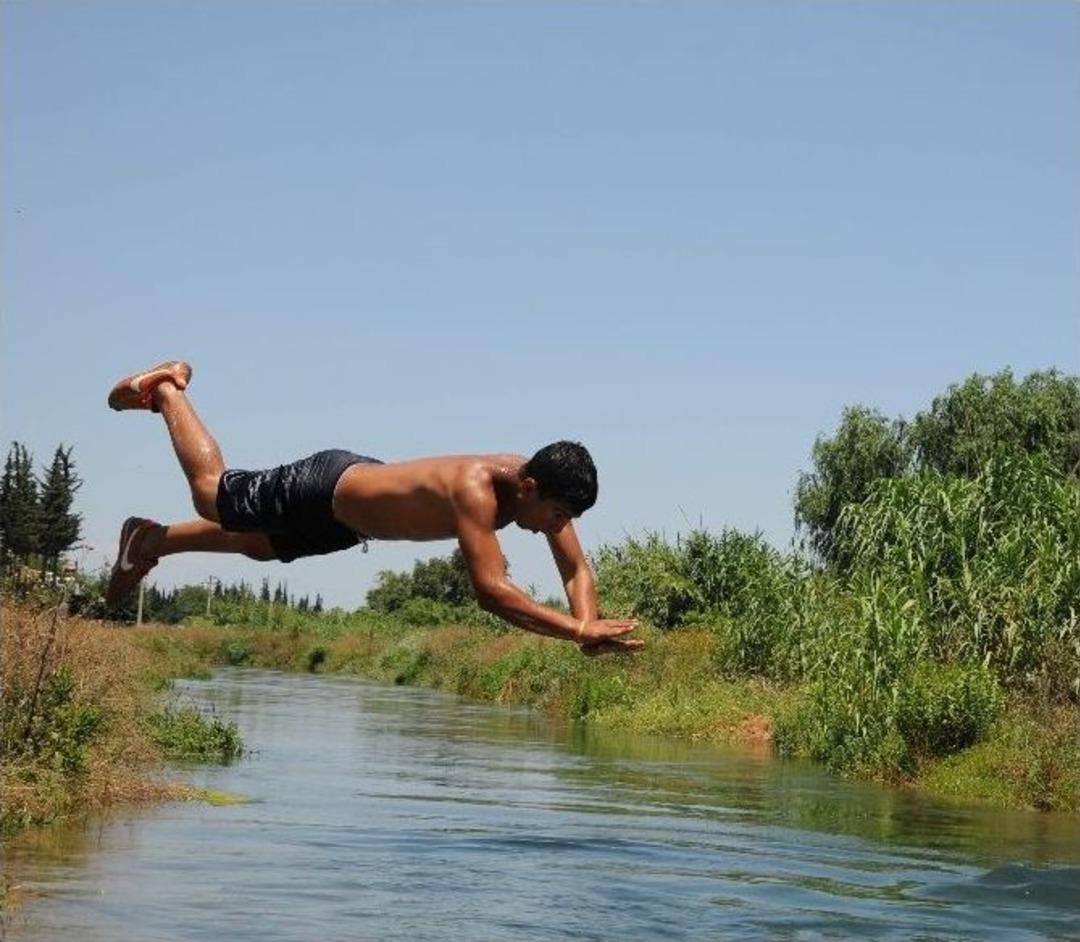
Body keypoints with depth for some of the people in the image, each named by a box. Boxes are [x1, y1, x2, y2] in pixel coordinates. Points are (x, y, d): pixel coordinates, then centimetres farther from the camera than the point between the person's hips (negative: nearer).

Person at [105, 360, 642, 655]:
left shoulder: (539, 488, -22)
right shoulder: (476, 487, -45)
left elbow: (576, 569, -14)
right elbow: (490, 589, -52)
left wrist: (587, 623, -34)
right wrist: (578, 630, -55)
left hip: (364, 482, 7)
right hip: (326, 488, -7)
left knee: (257, 546, 31)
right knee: (211, 493, 20)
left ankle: (150, 540, 51)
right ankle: (165, 390, 42)